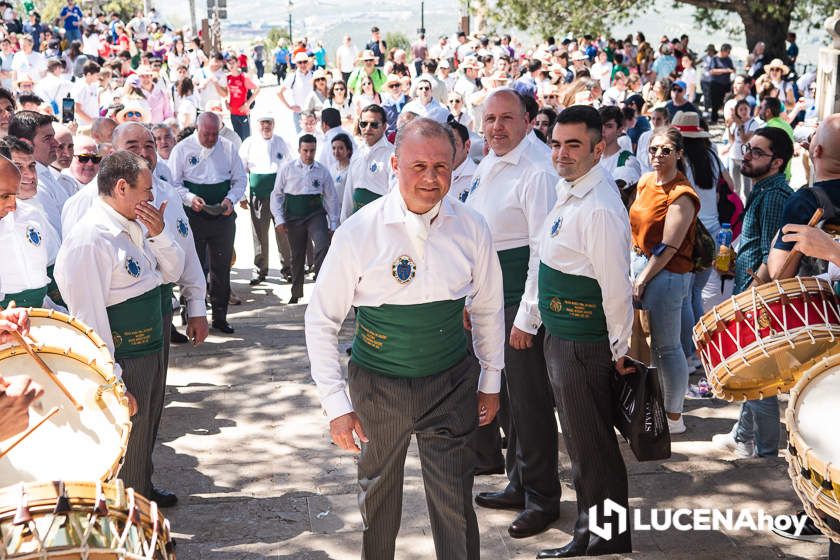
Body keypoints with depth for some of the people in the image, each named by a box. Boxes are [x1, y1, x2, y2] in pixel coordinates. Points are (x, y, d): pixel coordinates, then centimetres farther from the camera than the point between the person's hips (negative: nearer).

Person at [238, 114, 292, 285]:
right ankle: (261, 270, 13)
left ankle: (287, 267, 10)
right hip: (258, 194, 0)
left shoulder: (281, 143, 8)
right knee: (259, 233, 3)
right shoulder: (249, 143, 4)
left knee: (283, 231, -1)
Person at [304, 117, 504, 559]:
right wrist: (336, 403, -11)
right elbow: (321, 320, -9)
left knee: (455, 506, 1)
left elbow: (487, 310, 7)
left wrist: (490, 381, 12)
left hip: (451, 385, 1)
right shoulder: (358, 234, -15)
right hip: (379, 386, 0)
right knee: (377, 496, 20)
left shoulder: (471, 230, -8)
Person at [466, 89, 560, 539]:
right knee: (503, 389, 17)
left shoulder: (537, 172, -16)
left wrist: (528, 316, -20)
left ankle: (541, 497, 14)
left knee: (529, 397, 0)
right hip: (487, 291, 9)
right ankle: (518, 484, 32)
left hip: (521, 298, -9)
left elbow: (543, 248, -19)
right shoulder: (485, 169, 11)